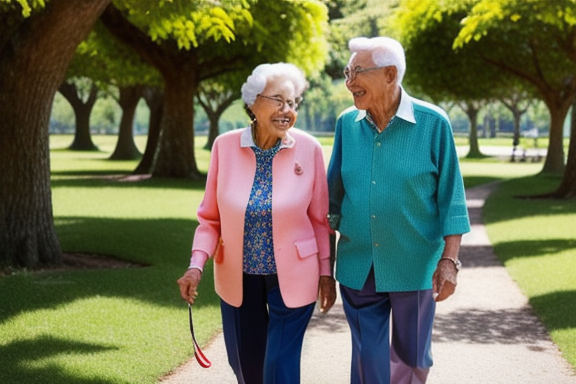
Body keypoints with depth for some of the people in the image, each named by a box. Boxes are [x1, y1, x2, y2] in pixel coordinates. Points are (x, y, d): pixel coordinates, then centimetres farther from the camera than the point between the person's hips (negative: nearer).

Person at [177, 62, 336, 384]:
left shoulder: (309, 149, -11)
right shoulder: (225, 146, -9)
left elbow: (319, 218, -3)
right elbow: (210, 217, -2)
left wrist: (326, 271, -1)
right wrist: (197, 265, -14)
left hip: (292, 277, -2)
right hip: (238, 276, 2)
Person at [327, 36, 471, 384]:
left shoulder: (432, 123, -9)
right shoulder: (347, 123, 1)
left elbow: (450, 198, -6)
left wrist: (449, 261, -10)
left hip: (413, 266, -2)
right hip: (358, 267, 3)